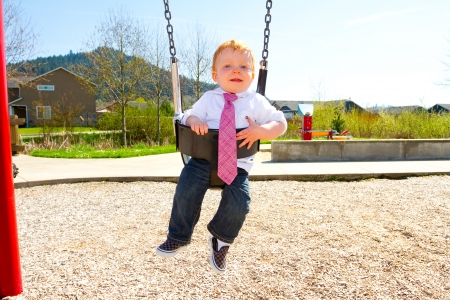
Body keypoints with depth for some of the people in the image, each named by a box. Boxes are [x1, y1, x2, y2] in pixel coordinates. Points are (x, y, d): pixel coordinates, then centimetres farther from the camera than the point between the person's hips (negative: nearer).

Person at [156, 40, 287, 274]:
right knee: (186, 191, -15)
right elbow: (190, 114, 13)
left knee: (238, 203, -18)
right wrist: (194, 120, -12)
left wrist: (260, 131, -16)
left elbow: (280, 123, 5)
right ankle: (178, 237, 10)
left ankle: (220, 240, 12)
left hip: (237, 164, -1)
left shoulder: (257, 102, 5)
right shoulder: (208, 98, 9)